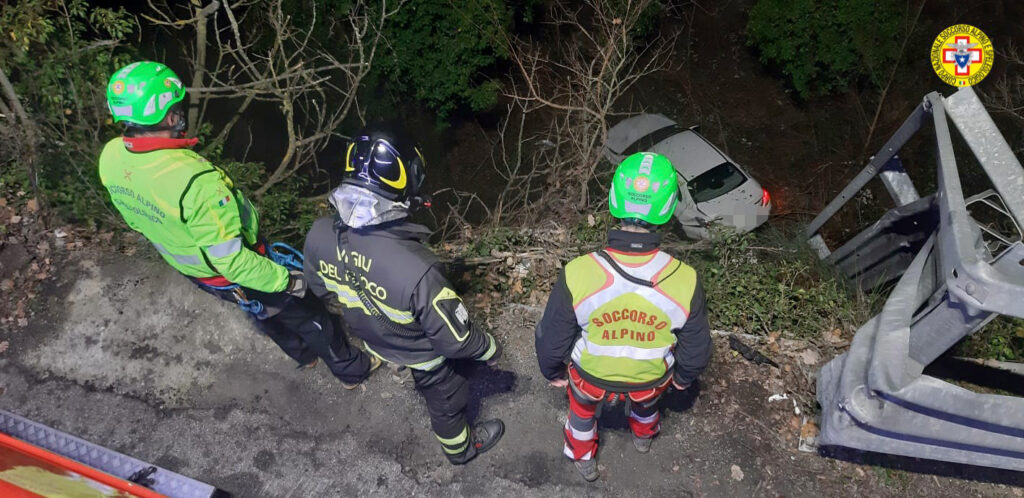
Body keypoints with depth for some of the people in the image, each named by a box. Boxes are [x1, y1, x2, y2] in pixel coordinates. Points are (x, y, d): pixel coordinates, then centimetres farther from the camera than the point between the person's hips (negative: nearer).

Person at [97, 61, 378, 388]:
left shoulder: (110, 157, -16)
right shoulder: (194, 180, -41)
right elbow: (230, 260, -35)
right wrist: (286, 280, -22)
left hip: (186, 268, 8)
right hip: (236, 275, -7)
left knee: (263, 311, 33)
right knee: (307, 316, 18)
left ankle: (303, 354, 59)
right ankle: (350, 369, 41)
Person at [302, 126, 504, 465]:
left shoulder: (319, 236, -29)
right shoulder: (416, 270, -47)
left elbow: (322, 289, -5)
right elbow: (456, 338, -30)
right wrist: (490, 349, -8)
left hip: (373, 340, 5)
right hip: (421, 353, -5)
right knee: (444, 400, 28)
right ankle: (460, 448, 59)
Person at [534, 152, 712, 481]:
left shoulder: (577, 274, -34)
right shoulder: (684, 281, -30)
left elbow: (552, 337, -18)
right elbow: (696, 347, -12)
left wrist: (553, 372, 5)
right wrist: (684, 376, 11)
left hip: (593, 376, -1)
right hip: (652, 379, 2)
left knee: (582, 408, 34)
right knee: (646, 400, 38)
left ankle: (584, 459, 60)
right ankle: (644, 436, 69)